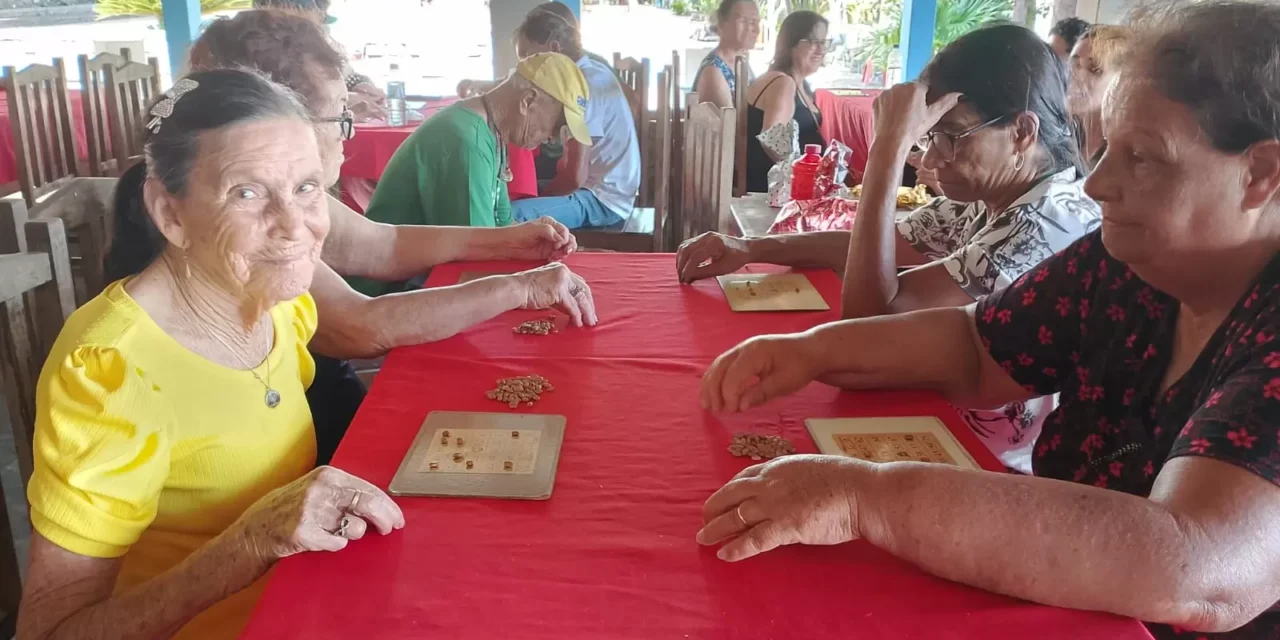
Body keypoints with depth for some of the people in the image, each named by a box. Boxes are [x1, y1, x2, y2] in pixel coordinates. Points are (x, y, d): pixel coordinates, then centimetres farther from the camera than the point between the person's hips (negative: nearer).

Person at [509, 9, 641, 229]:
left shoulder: (584, 85, -19)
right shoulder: (589, 73, 11)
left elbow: (575, 177, -23)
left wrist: (538, 197, -7)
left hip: (602, 199, -10)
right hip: (600, 189, 10)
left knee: (511, 215, -27)